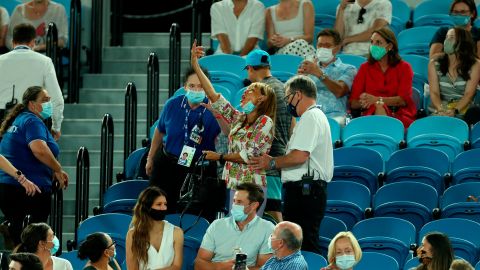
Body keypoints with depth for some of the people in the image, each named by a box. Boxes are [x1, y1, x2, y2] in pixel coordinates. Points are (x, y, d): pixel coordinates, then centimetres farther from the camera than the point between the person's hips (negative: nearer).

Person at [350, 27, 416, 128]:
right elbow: (353, 103, 9)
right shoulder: (365, 68, 20)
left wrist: (376, 100, -17)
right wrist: (363, 102, -17)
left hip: (399, 116, -1)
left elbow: (404, 99, -2)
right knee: (378, 107, -36)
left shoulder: (404, 67, 14)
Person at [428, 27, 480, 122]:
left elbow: (469, 94, -5)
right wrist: (441, 110, -22)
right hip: (437, 113, 0)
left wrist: (455, 110, -23)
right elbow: (434, 92, -1)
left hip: (462, 113, 0)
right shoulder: (434, 64, 9)